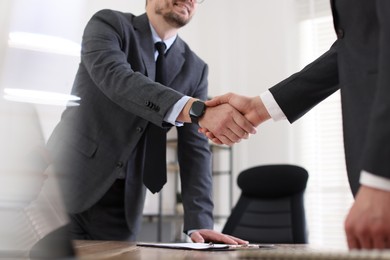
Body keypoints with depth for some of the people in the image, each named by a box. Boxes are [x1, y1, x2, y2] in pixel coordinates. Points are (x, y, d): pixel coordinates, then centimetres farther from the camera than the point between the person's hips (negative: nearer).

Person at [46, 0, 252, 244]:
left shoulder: (195, 69, 6)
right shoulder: (109, 24, -5)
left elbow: (195, 149, -1)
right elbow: (116, 78, -26)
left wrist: (199, 223, -14)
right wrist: (198, 110, -40)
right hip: (67, 184, -3)